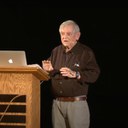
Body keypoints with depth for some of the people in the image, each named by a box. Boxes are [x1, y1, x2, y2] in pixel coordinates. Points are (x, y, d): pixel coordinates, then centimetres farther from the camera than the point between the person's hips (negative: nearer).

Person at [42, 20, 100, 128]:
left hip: (77, 103, -4)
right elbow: (52, 75, 21)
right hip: (57, 103, 5)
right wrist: (48, 70, -2)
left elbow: (94, 74, -10)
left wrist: (75, 74, -20)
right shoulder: (56, 51, 15)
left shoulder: (86, 52, 0)